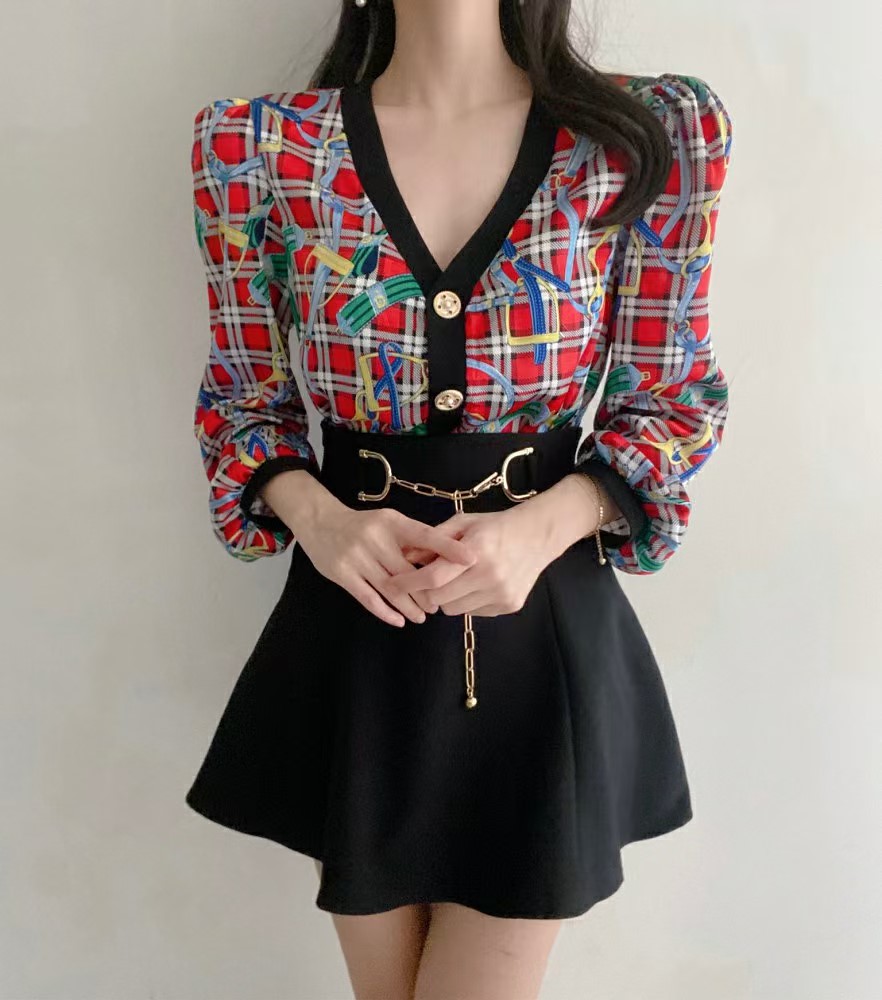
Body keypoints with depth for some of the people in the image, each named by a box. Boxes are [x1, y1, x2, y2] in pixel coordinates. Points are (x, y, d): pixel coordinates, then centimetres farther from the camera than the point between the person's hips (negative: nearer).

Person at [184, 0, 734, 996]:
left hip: (547, 628, -1)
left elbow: (673, 399, 0)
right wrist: (316, 517, -16)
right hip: (353, 630, 2)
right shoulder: (255, 145, -4)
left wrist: (544, 528, -19)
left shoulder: (654, 134, -6)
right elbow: (243, 400, 5)